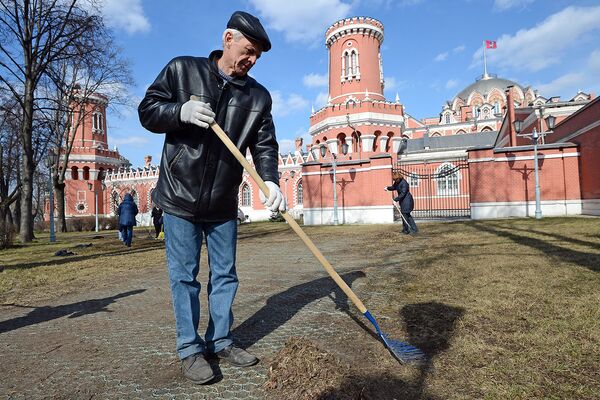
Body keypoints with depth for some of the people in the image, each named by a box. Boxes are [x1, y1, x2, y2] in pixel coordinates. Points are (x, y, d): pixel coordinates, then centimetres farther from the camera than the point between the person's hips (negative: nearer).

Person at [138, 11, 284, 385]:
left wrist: (270, 180, -19)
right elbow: (147, 111, -1)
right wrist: (181, 111, -22)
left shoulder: (258, 95, 4)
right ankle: (190, 349, 19)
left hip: (224, 203, 3)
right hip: (180, 198, -3)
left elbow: (265, 145, 0)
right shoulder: (182, 70, -2)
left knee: (225, 274, 11)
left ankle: (221, 341, 27)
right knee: (184, 275, 4)